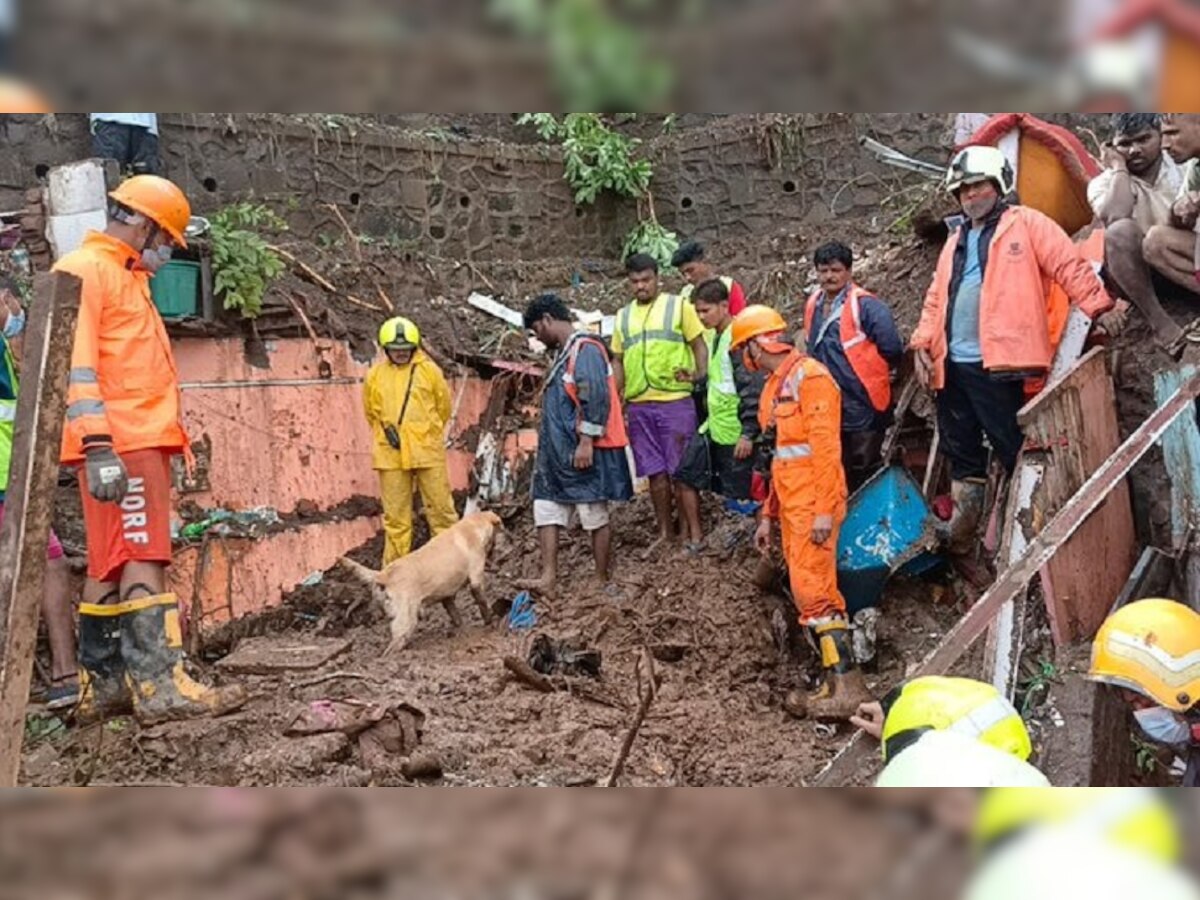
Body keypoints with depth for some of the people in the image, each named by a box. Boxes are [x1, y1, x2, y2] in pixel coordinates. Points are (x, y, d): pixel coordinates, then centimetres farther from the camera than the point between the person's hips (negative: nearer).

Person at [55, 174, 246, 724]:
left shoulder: (125, 278, 25)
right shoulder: (84, 271, -6)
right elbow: (75, 364, -16)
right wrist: (97, 446, -24)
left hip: (142, 443, 10)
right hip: (120, 447, -10)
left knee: (112, 566, 11)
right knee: (142, 559, -15)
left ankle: (102, 686, 16)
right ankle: (160, 685, -18)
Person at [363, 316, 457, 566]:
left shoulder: (429, 370, 0)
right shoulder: (375, 375, 4)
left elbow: (443, 405, 11)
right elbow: (372, 412, 17)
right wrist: (387, 431, 9)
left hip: (428, 451, -1)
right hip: (391, 455, 1)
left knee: (441, 507, 4)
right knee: (395, 514, 6)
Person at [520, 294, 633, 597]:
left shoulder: (585, 349, -13)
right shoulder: (565, 353, 18)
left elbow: (596, 398, -22)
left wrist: (586, 442, -24)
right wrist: (550, 448, 22)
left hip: (586, 452, -10)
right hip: (558, 453, 10)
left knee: (596, 516, 0)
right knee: (546, 510, 4)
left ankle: (604, 582, 8)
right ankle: (549, 578, 2)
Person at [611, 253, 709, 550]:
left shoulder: (679, 306, 3)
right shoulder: (623, 316, 16)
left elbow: (700, 345, 1)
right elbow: (618, 360, 18)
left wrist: (700, 376, -17)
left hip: (675, 401, -4)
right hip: (638, 405, 4)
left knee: (681, 470, -1)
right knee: (655, 472, 9)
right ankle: (666, 532, 18)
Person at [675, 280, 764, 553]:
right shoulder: (714, 336, 11)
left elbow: (752, 388, -20)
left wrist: (748, 433, -21)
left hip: (735, 434, -9)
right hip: (713, 428, 9)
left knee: (741, 490, 0)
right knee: (687, 474, 12)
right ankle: (695, 538, 22)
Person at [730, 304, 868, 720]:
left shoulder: (809, 377, -10)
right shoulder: (775, 387, 19)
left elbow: (826, 447, -17)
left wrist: (824, 510, -22)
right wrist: (769, 516, 21)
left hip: (813, 507, -9)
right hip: (792, 507, 9)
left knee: (813, 591, -13)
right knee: (810, 591, 8)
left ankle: (847, 688, -10)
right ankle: (836, 684, 11)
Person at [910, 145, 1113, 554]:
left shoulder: (1026, 224, 1)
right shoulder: (955, 242, 21)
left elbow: (1070, 268, -8)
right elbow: (935, 299, 20)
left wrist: (1099, 308, -18)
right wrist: (922, 344, 8)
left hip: (996, 363, -7)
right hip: (951, 365, 7)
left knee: (1015, 450, -3)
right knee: (961, 454, 13)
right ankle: (960, 534, 22)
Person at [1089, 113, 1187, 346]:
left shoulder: (1183, 167, 2)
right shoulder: (1104, 183, -3)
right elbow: (1114, 219, -25)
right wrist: (1118, 168, -14)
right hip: (1140, 273, -1)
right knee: (1121, 232, -33)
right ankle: (1160, 324, -29)